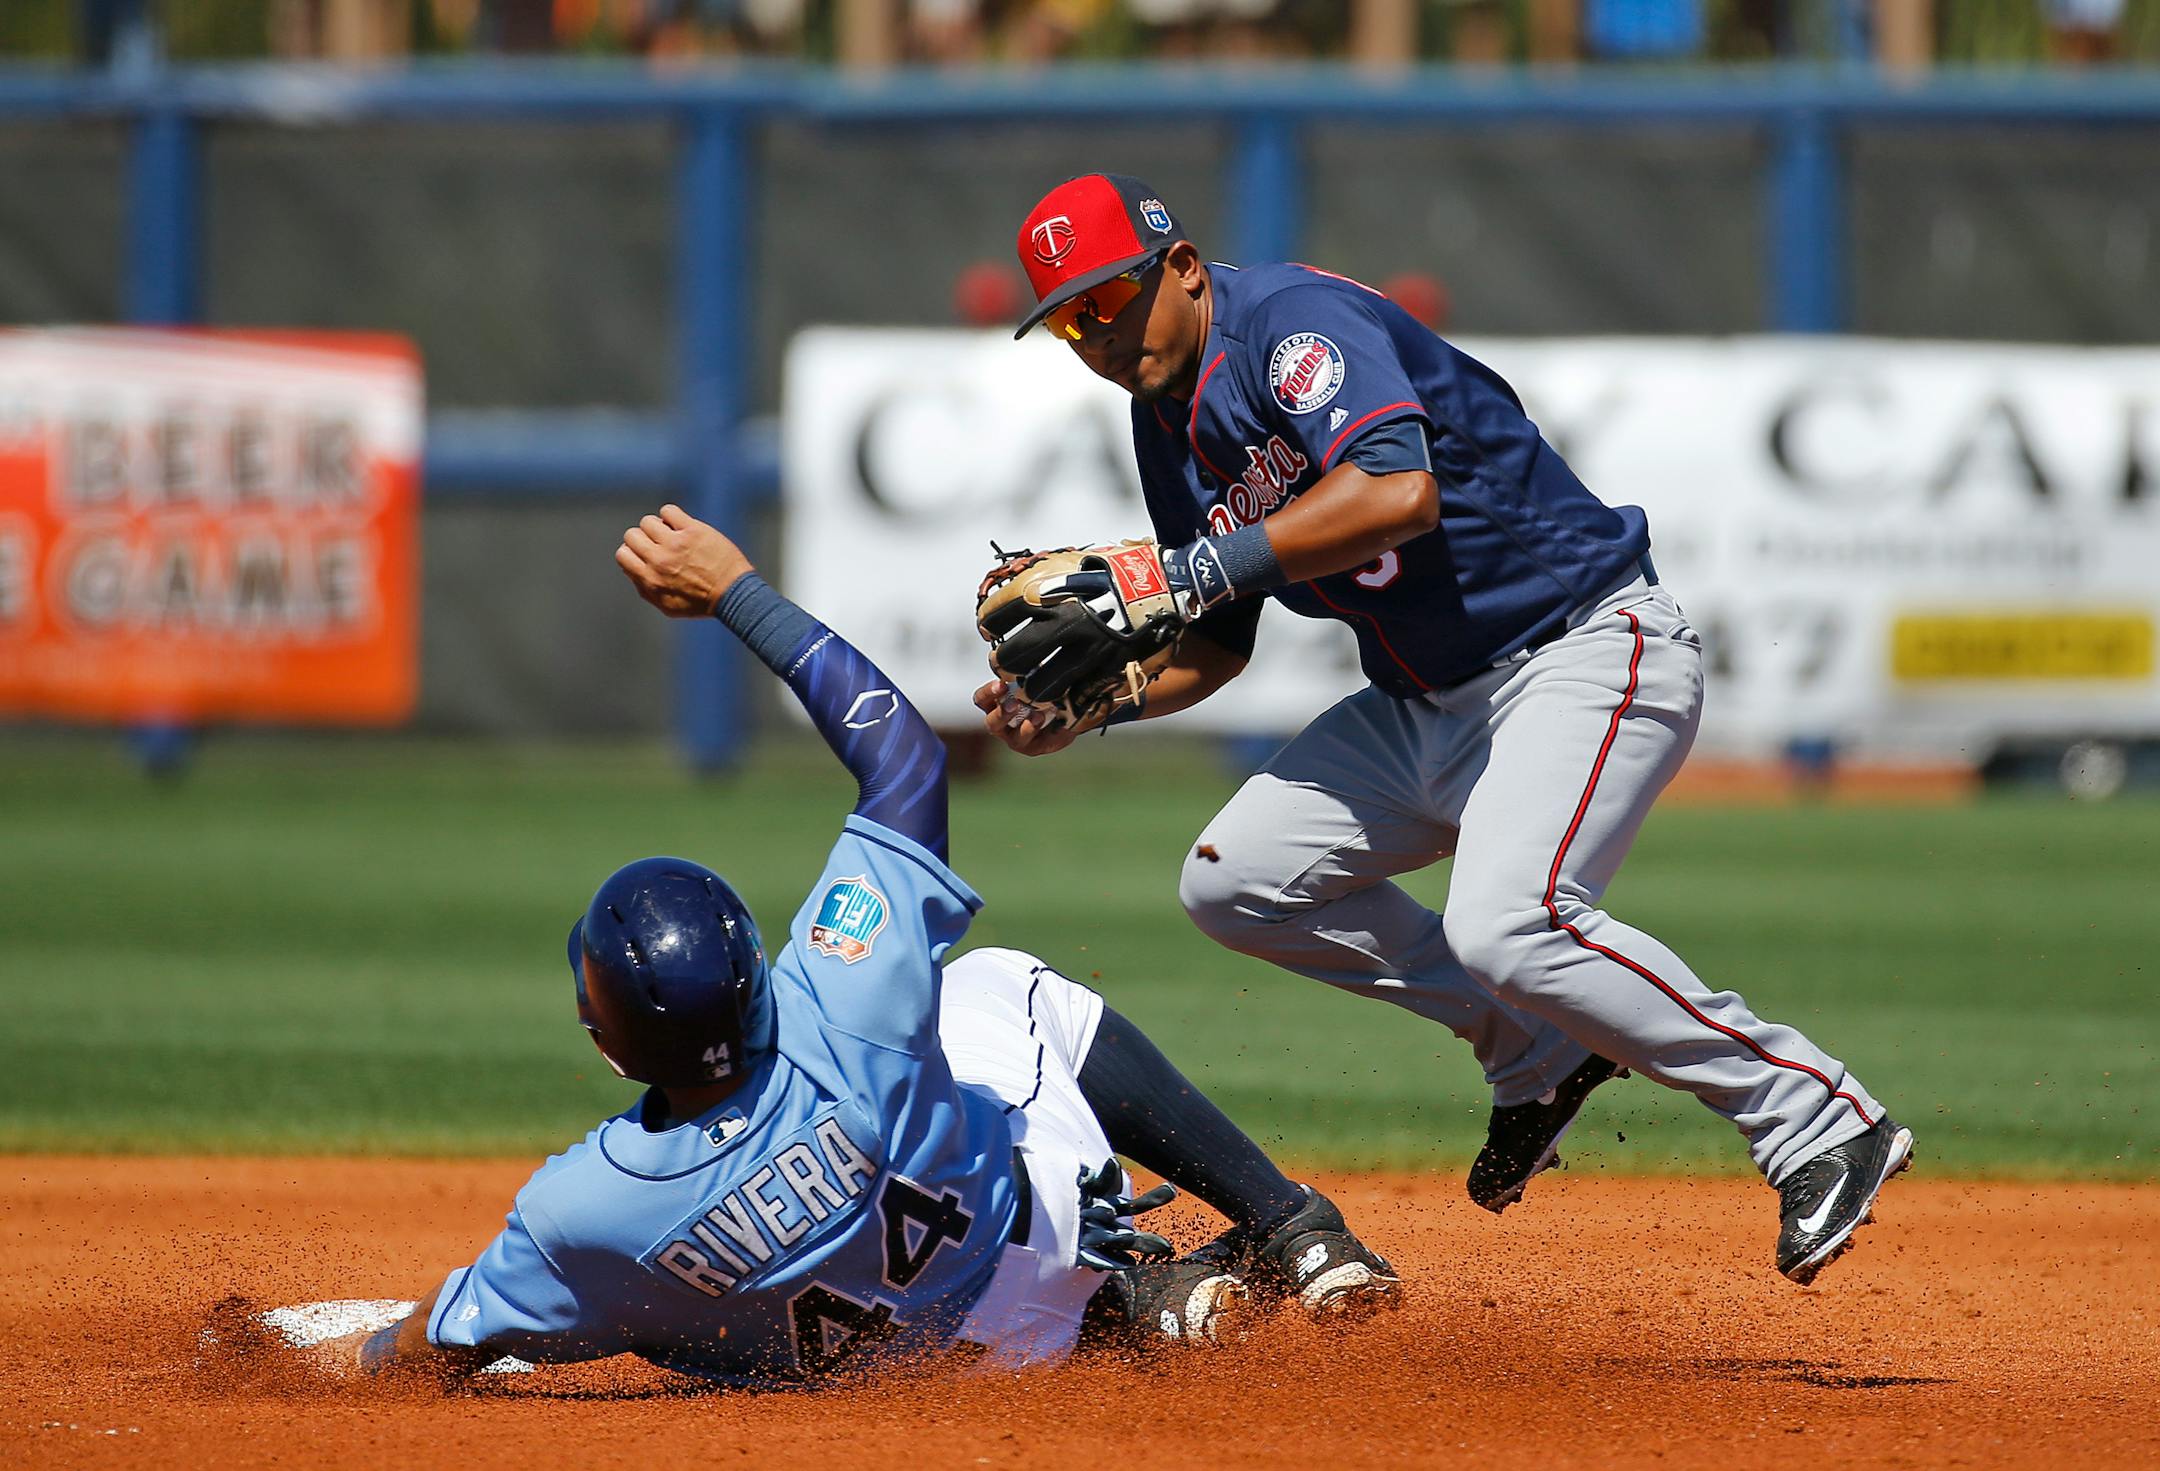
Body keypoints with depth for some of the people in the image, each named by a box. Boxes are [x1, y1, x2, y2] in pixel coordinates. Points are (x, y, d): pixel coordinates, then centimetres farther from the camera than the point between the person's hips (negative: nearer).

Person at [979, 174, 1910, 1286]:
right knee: (1233, 880, 3)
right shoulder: (1168, 424, 10)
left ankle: (1822, 1125, -20)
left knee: (1504, 923, -30)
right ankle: (1539, 1047, 10)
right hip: (1425, 704, 10)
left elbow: (1398, 490, -35)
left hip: (1587, 648, -10)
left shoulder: (1293, 320, -18)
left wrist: (1209, 562, -32)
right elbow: (1215, 648, 18)